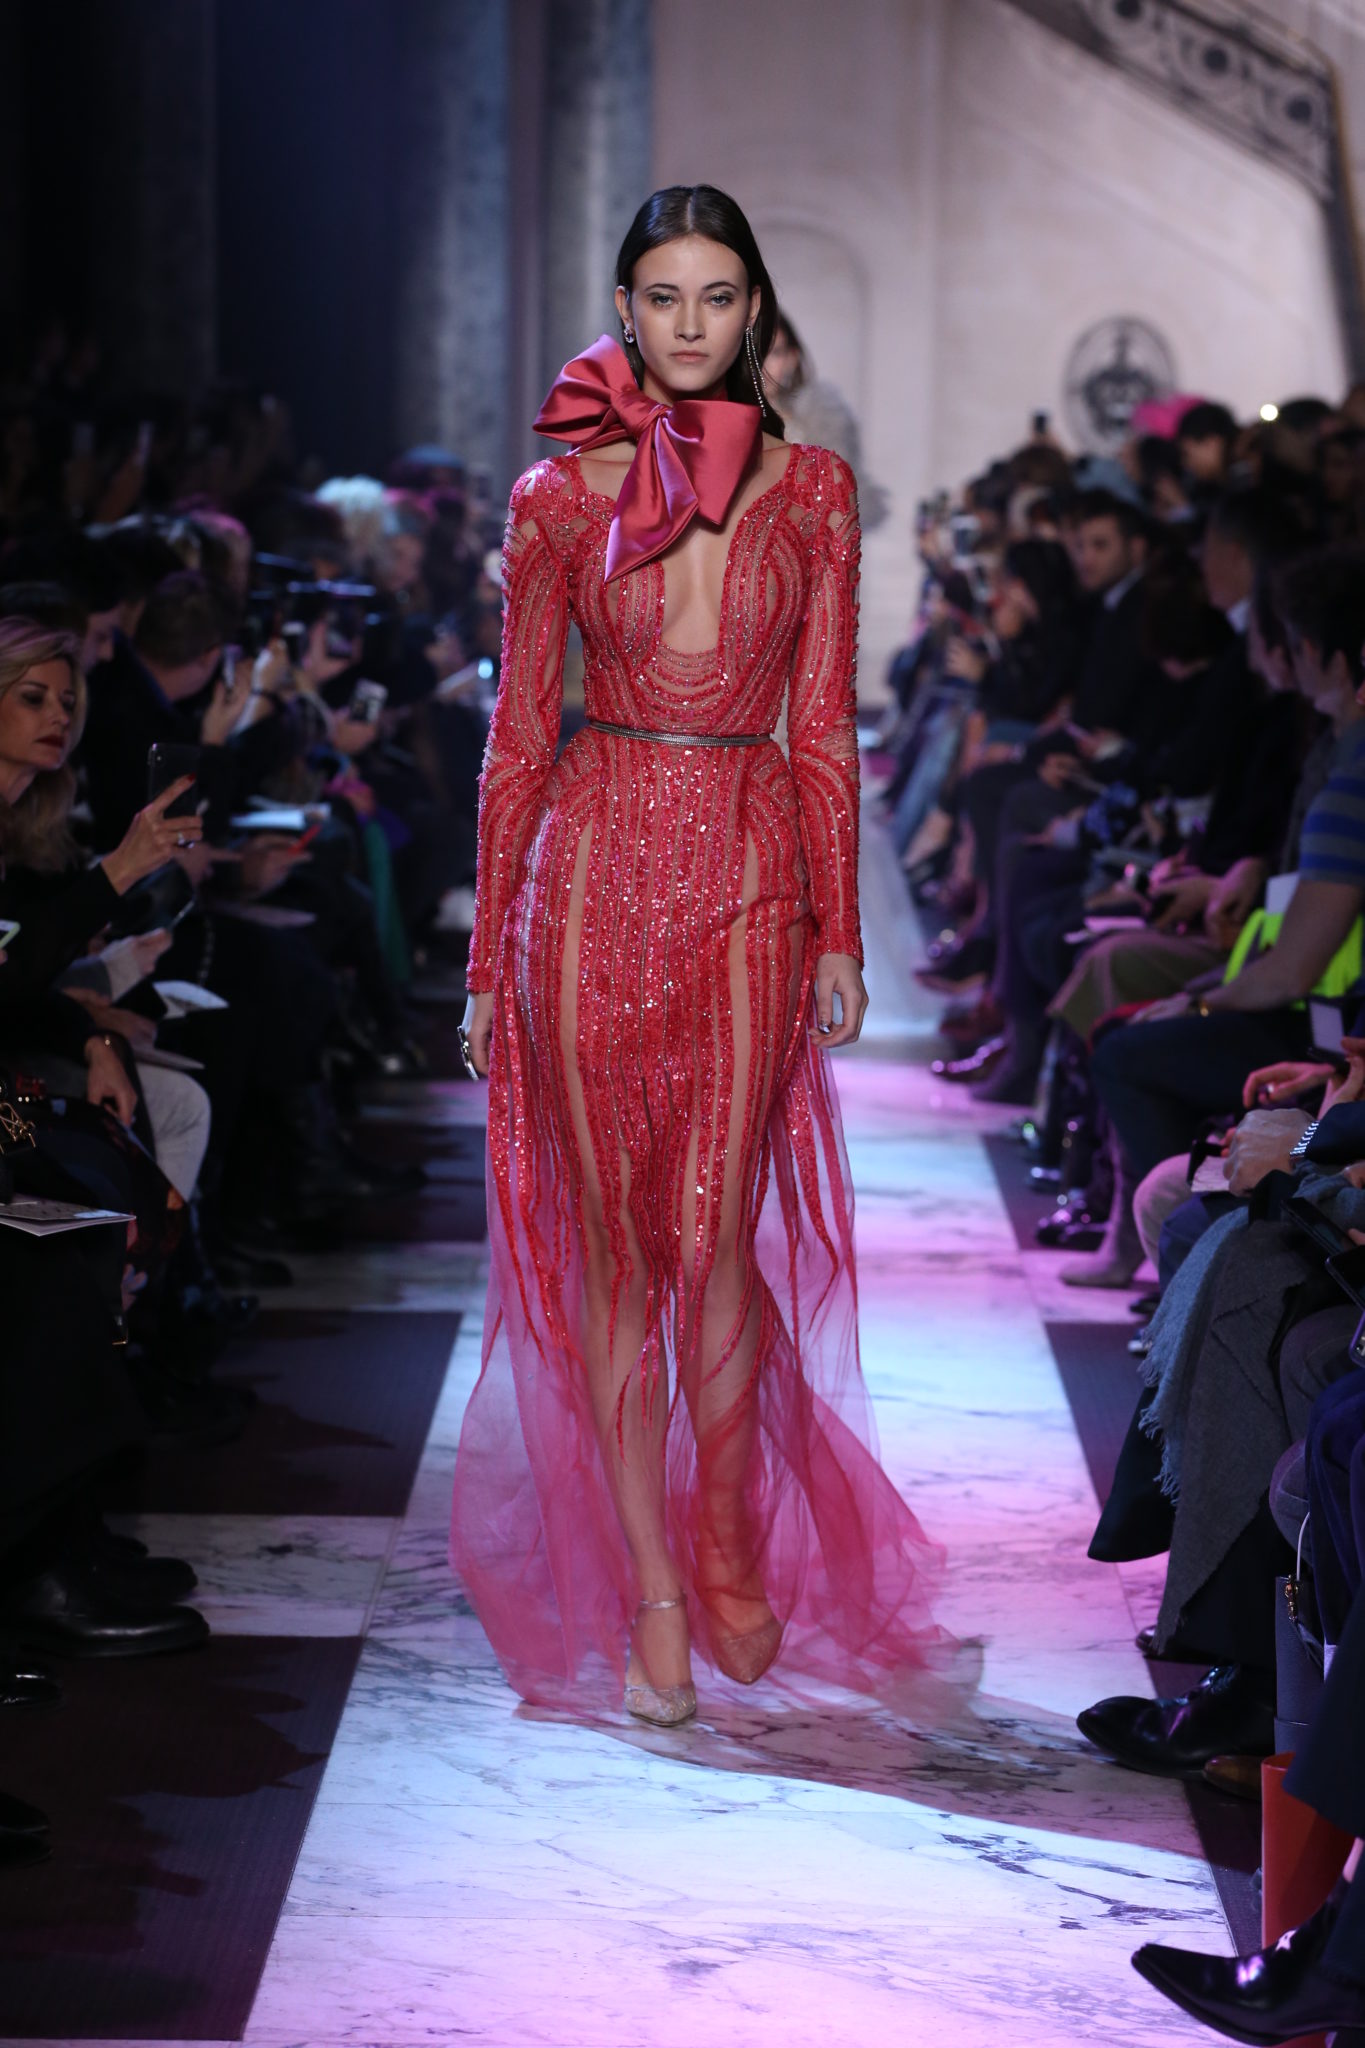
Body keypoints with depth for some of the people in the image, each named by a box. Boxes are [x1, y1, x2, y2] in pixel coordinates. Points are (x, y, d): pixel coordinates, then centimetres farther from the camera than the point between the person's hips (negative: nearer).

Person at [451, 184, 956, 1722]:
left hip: (749, 876, 0)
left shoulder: (812, 490, 6)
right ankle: (650, 1589, 9)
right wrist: (489, 950, 3)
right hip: (595, 872, 0)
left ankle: (731, 1549, 20)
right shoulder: (560, 495, 4)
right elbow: (519, 732, 5)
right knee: (615, 1240, 2)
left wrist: (839, 931, 2)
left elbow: (823, 729, 6)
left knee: (714, 1237, -1)